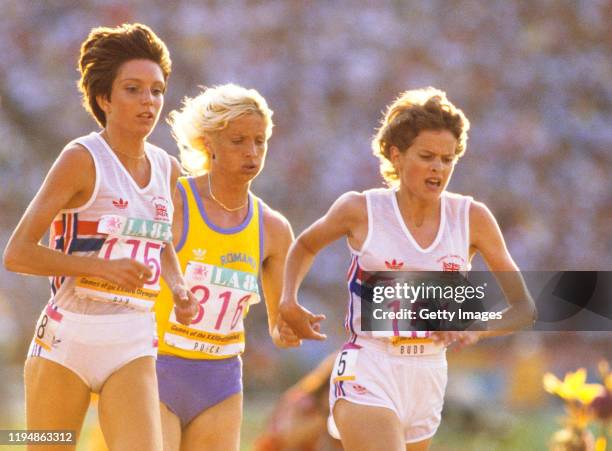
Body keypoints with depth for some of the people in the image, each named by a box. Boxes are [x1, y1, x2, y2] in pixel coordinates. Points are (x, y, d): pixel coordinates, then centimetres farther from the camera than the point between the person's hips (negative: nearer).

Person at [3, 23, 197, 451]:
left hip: (134, 347, 4)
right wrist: (102, 267, -20)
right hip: (68, 338, -4)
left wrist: (179, 288, 9)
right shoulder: (82, 159, -8)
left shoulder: (168, 170, 10)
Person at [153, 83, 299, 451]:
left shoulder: (273, 228, 5)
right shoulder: (171, 201, -10)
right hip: (154, 370, -5)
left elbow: (280, 326, 13)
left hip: (220, 382, 5)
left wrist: (287, 332, -9)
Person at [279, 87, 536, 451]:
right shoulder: (361, 210, -3)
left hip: (429, 380, 4)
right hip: (367, 377, -4)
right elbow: (305, 246, 19)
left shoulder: (472, 218, 1)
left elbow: (524, 307, 4)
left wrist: (475, 329, -15)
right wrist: (289, 304, 3)